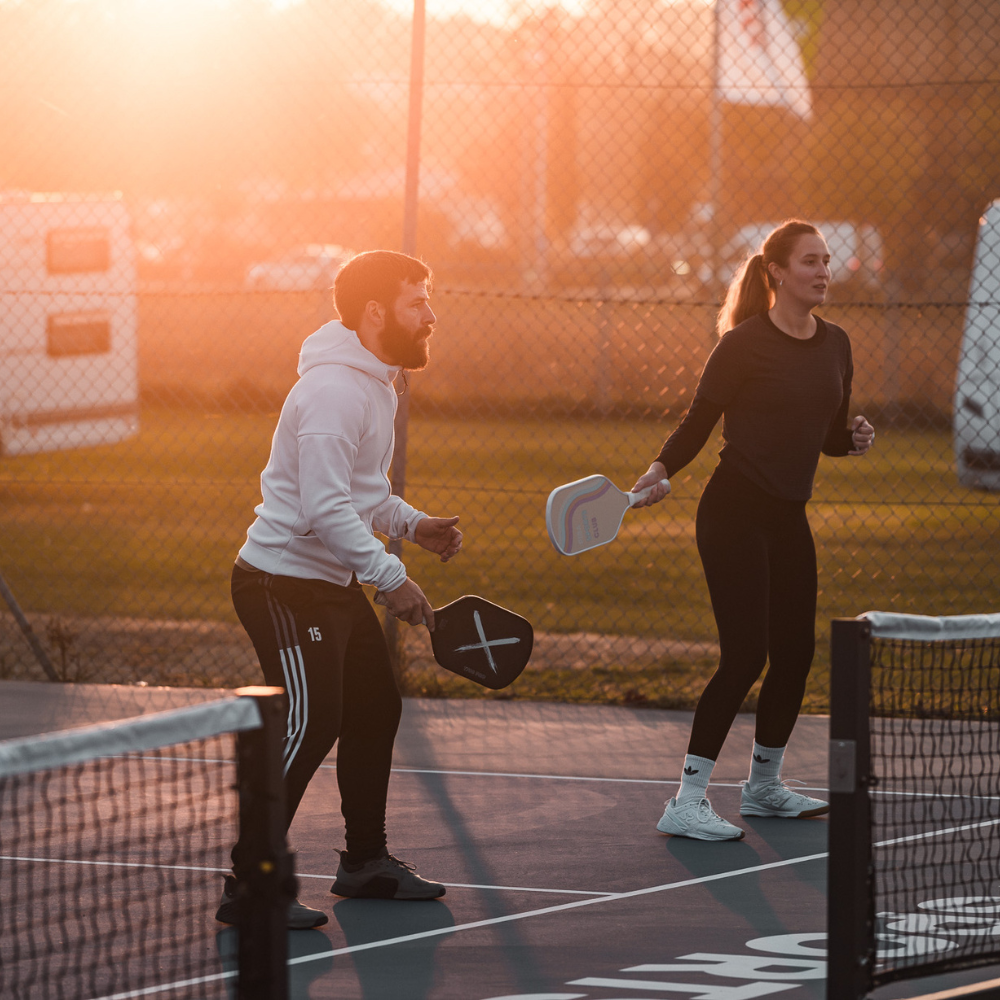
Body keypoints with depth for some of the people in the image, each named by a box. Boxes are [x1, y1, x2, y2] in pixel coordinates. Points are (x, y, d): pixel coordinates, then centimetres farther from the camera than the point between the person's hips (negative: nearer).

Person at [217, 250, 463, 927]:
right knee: (310, 726, -14)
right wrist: (391, 577, -25)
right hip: (284, 583, -10)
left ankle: (366, 860, 29)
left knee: (375, 711, 15)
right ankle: (248, 887, -11)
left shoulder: (376, 382, 12)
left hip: (333, 587, 10)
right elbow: (325, 508, -27)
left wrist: (412, 524, 11)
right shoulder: (335, 390, -22)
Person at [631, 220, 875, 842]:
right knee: (746, 654, -14)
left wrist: (855, 439, -5)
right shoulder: (745, 344, -12)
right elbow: (699, 421, -9)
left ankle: (764, 785, 26)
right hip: (734, 515, -7)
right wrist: (661, 471, -25)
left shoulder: (835, 345, 8)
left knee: (796, 651, 9)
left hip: (789, 517, 7)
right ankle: (688, 802, -11)